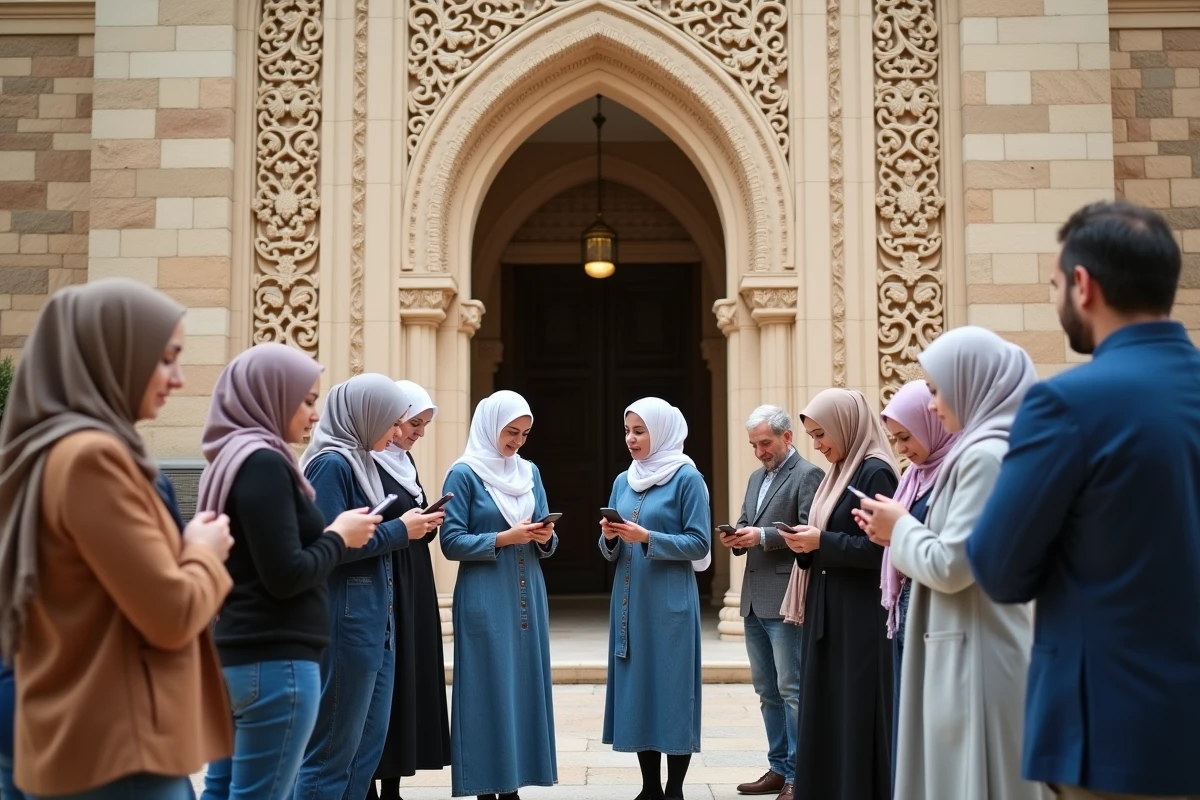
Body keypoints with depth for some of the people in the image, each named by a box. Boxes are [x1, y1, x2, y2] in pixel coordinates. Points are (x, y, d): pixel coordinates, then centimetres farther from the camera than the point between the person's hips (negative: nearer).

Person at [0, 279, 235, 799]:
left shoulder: (47, 451, 11)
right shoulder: (92, 456, -19)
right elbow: (171, 617, -19)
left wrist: (186, 549, 5)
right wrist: (206, 553, -2)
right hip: (119, 753, -9)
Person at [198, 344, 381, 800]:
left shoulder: (232, 458, 12)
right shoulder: (264, 463, -16)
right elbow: (287, 577, -21)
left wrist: (330, 534, 9)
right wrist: (339, 536, -6)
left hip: (236, 653, 10)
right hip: (274, 661, -10)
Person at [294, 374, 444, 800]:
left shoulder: (358, 460, 13)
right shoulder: (331, 464, -15)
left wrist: (411, 525, 2)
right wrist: (400, 530, -12)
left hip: (373, 619, 10)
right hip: (346, 621, -10)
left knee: (368, 744, 14)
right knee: (333, 748, 0)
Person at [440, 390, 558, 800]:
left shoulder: (530, 472, 11)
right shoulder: (464, 474, -6)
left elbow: (546, 542, 14)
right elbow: (451, 542, -11)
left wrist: (545, 537, -8)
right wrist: (504, 538, -19)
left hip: (528, 597, 6)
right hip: (485, 601, -6)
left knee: (525, 685, 7)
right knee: (489, 688, -3)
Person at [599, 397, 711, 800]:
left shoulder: (687, 478, -6)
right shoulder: (623, 481, 11)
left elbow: (699, 544, -10)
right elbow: (611, 553, 14)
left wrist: (647, 538, -19)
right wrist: (610, 537, -8)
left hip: (670, 602, -6)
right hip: (629, 599, 6)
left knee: (672, 689, -1)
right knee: (637, 687, 8)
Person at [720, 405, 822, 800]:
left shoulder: (808, 475, -7)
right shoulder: (756, 477, 19)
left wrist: (762, 536, -22)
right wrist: (738, 538, -1)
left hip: (785, 600, -8)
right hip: (754, 600, 8)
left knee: (792, 689, -4)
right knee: (768, 690, 13)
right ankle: (779, 768, 22)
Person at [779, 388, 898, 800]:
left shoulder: (875, 473, -13)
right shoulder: (840, 471, 15)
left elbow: (879, 548, -19)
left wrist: (821, 542, -16)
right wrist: (808, 543, -1)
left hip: (858, 617, -9)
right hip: (828, 612, 9)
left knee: (854, 715, -2)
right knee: (824, 713, 11)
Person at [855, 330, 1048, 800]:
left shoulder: (985, 455, -18)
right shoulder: (984, 449, 12)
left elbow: (950, 566, -21)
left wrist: (901, 526, -4)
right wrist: (899, 534, 9)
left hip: (974, 653, -10)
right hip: (965, 646, 10)